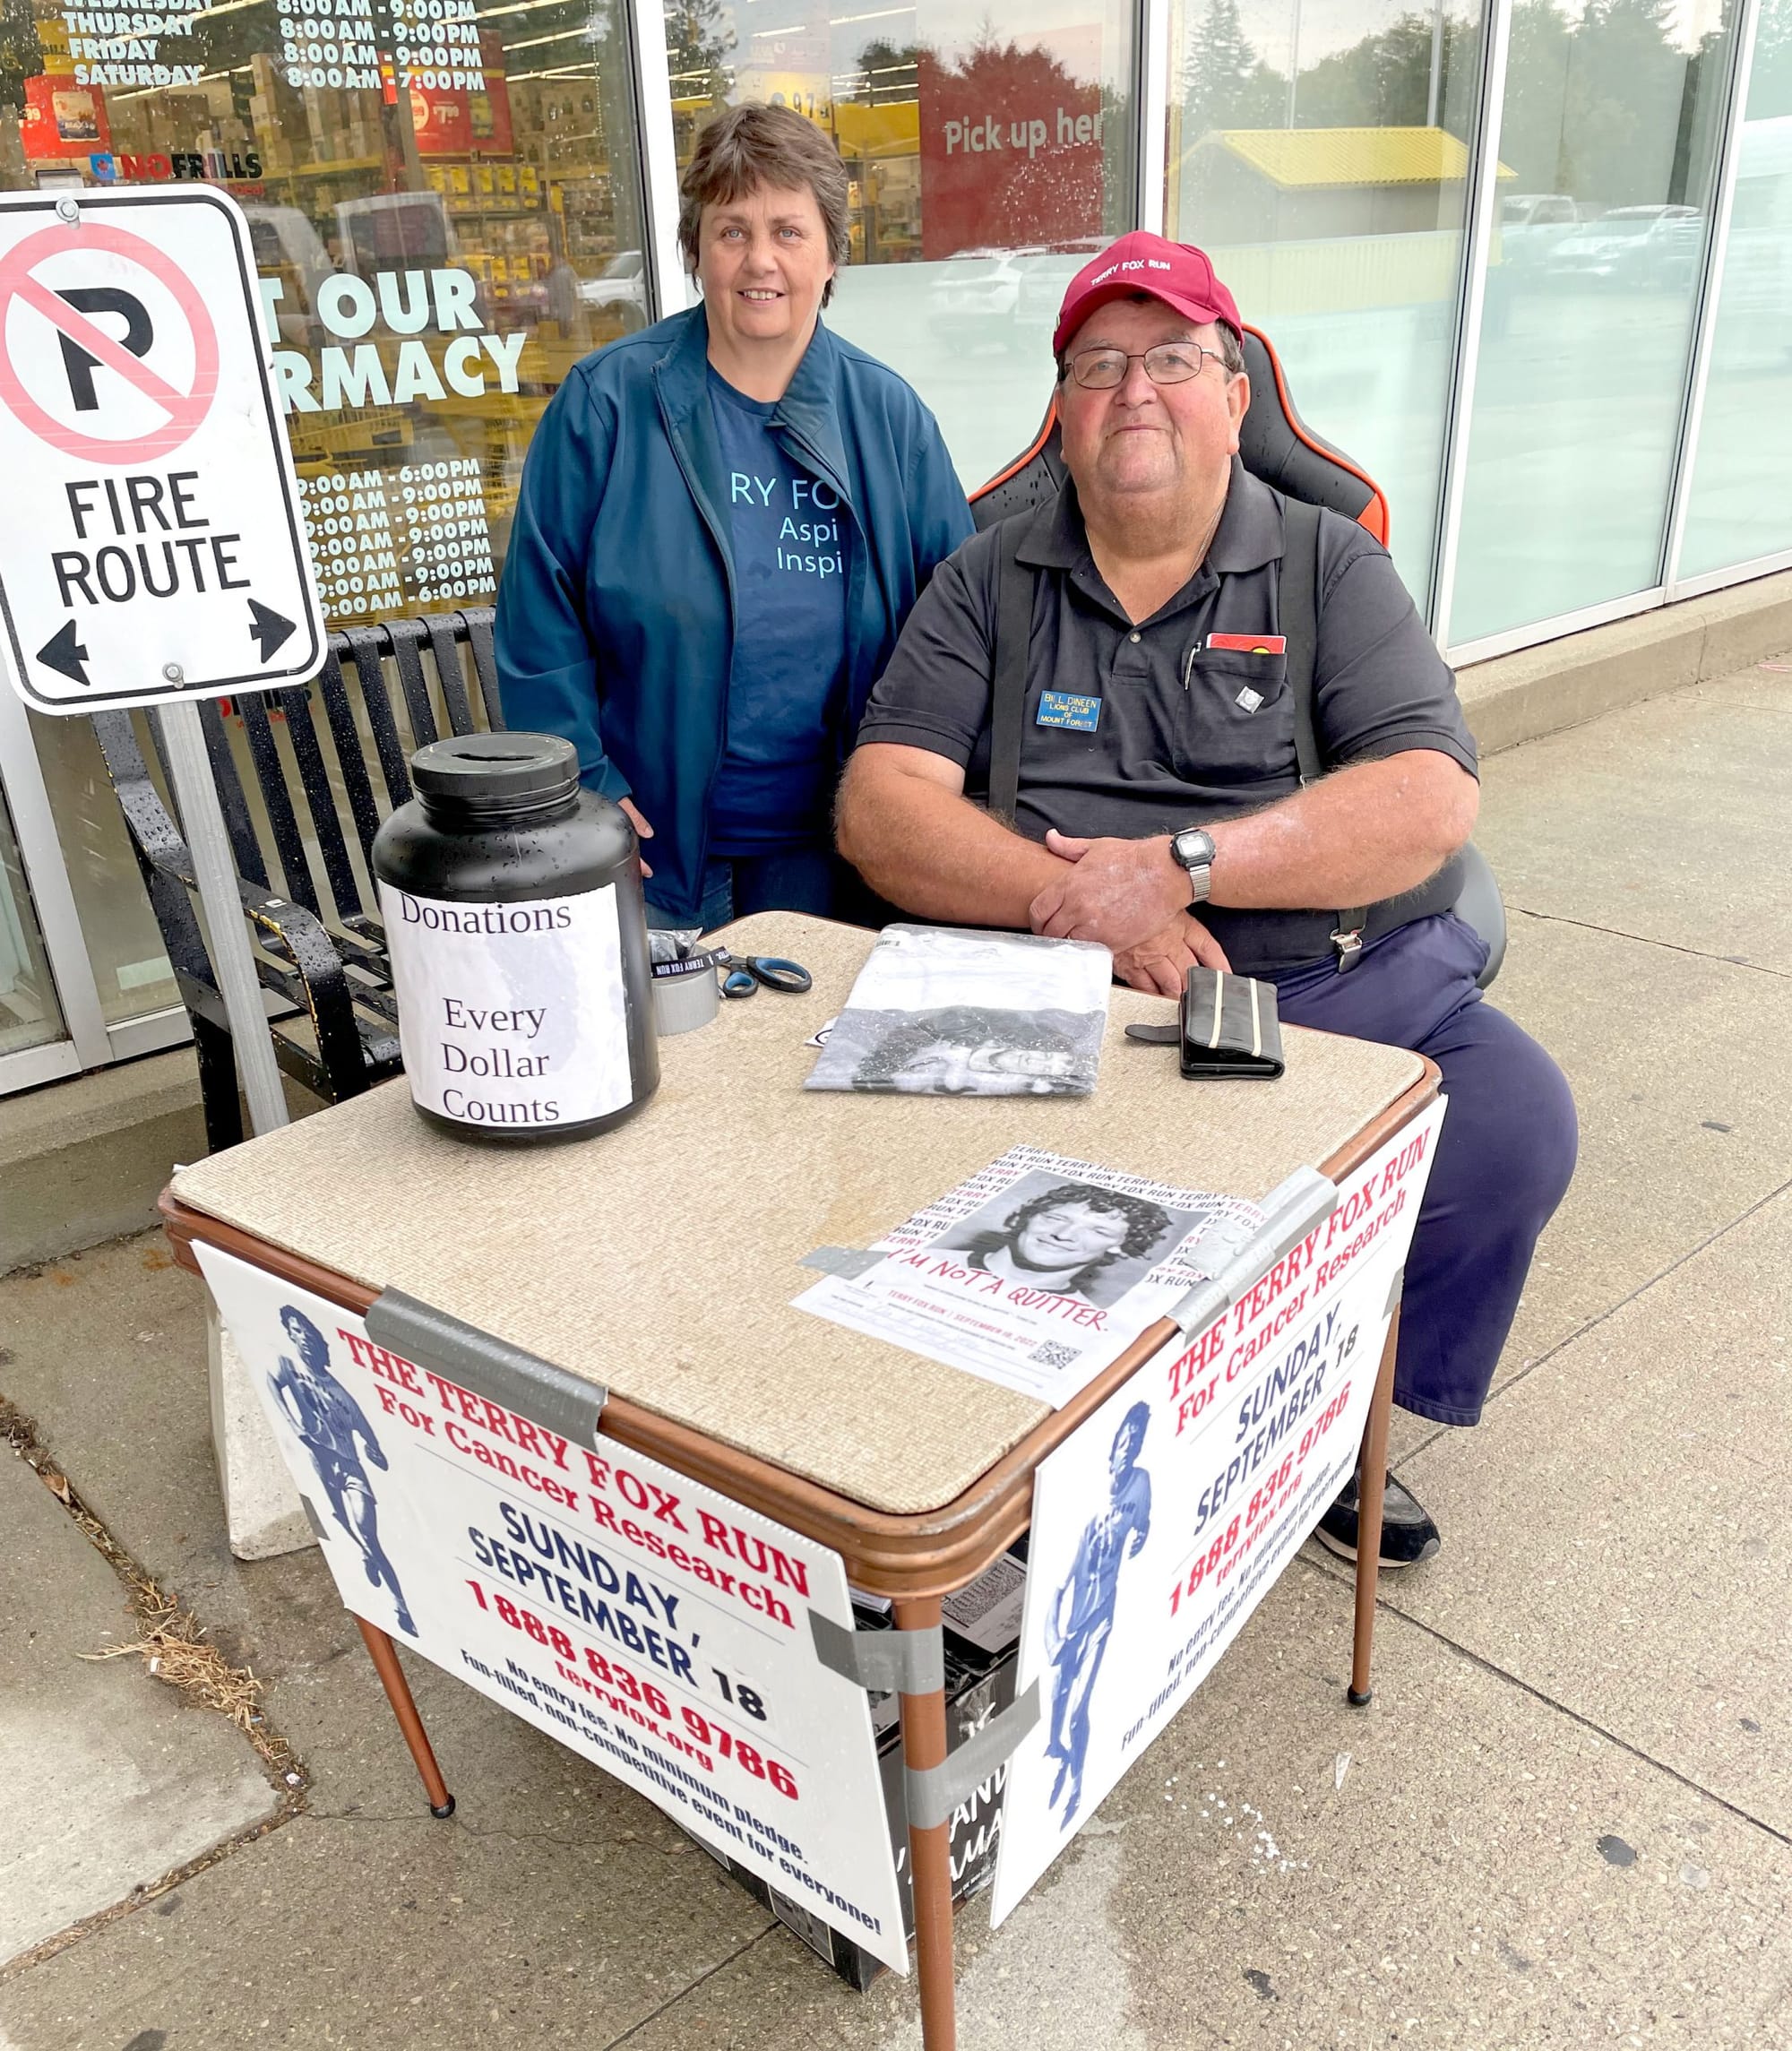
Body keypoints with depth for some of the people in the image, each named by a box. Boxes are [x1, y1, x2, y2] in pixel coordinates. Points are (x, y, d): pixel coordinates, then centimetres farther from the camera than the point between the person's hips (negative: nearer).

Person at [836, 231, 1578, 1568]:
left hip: (1343, 977, 1)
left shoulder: (1333, 566, 9)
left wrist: (1178, 866, -18)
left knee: (1516, 1123, -23)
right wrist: (1069, 898, -16)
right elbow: (882, 806, 0)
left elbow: (1430, 801, -6)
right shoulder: (989, 582, 12)